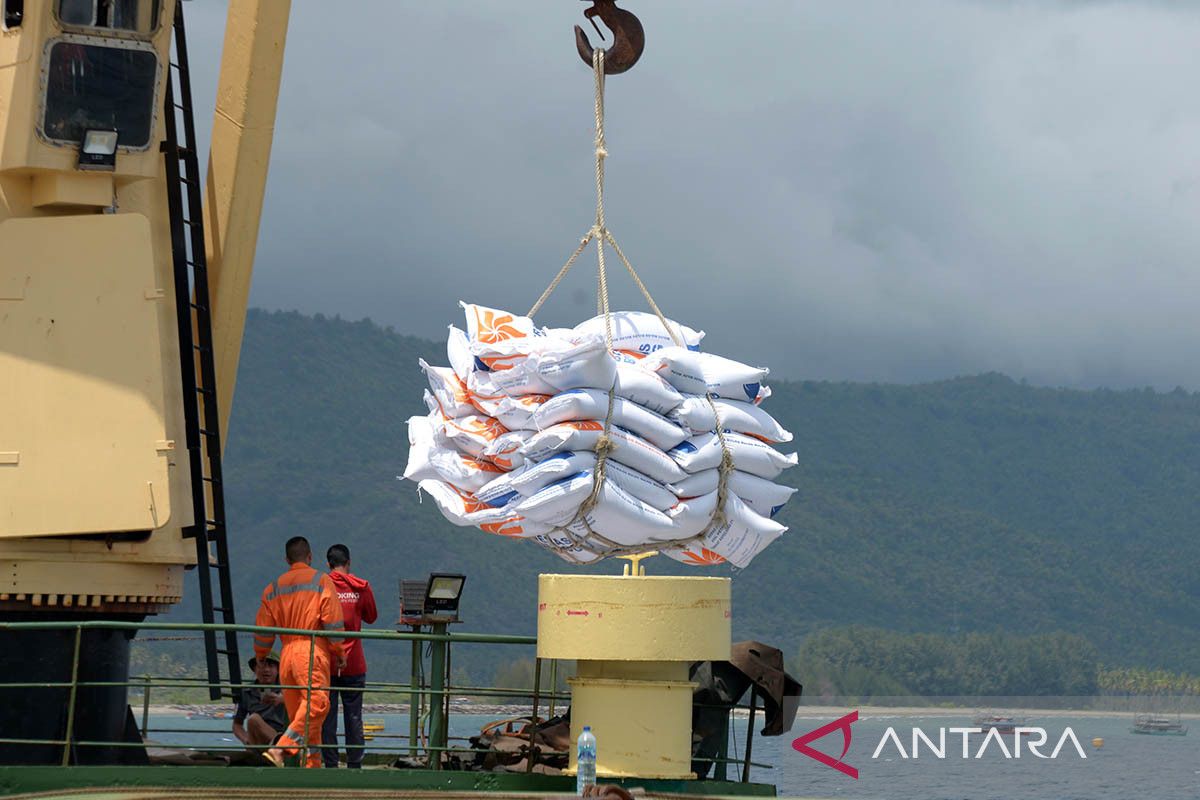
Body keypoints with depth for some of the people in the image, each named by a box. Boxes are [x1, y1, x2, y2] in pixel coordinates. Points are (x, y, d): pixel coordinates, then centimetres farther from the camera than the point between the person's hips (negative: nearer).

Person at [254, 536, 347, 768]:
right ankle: (280, 749, -33)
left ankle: (313, 765, 11)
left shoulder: (273, 588, 16)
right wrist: (339, 653, 5)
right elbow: (333, 622, -4)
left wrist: (261, 658, 32)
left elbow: (263, 630, 18)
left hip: (286, 654, 6)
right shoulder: (322, 581, 2)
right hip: (313, 651, -6)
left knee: (298, 712, 11)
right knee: (316, 704, -17)